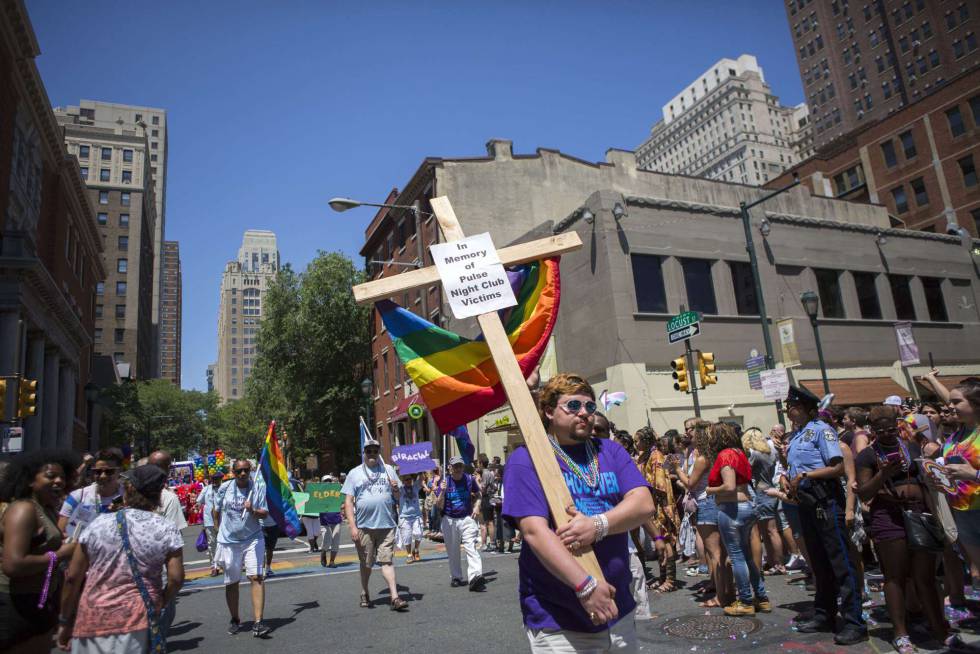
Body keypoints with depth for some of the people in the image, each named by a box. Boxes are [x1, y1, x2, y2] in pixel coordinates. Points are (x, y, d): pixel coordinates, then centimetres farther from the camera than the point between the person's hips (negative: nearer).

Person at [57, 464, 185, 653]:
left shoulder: (99, 524, -3)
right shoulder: (167, 529, -6)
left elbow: (72, 578, 1)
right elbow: (176, 578, -8)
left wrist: (65, 621, 12)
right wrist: (159, 605, 11)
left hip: (92, 620, 1)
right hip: (138, 622, -1)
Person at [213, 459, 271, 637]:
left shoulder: (257, 489, -4)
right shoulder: (225, 488, -1)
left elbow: (265, 513, -3)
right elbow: (216, 510, 13)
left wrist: (253, 511, -22)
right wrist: (220, 530, 15)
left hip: (252, 539, -1)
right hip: (229, 541, 2)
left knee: (256, 577, -12)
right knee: (231, 582, 12)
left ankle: (258, 623, -12)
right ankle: (235, 620, 31)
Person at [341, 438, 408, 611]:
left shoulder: (388, 470, 10)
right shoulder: (354, 473, 4)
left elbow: (398, 497, 15)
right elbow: (348, 501, 0)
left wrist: (396, 489, -10)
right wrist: (352, 526, -9)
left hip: (386, 525, 0)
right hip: (364, 526, 0)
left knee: (386, 561, -3)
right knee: (366, 563, 11)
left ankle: (394, 597, -5)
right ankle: (365, 595, 30)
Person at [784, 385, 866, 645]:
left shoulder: (820, 429, -10)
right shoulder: (795, 435, 14)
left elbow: (838, 467, -18)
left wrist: (805, 475, -17)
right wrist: (792, 483, 5)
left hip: (826, 502, -9)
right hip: (806, 504, 9)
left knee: (841, 562, -4)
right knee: (819, 563, 16)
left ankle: (855, 622, 2)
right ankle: (824, 616, 26)